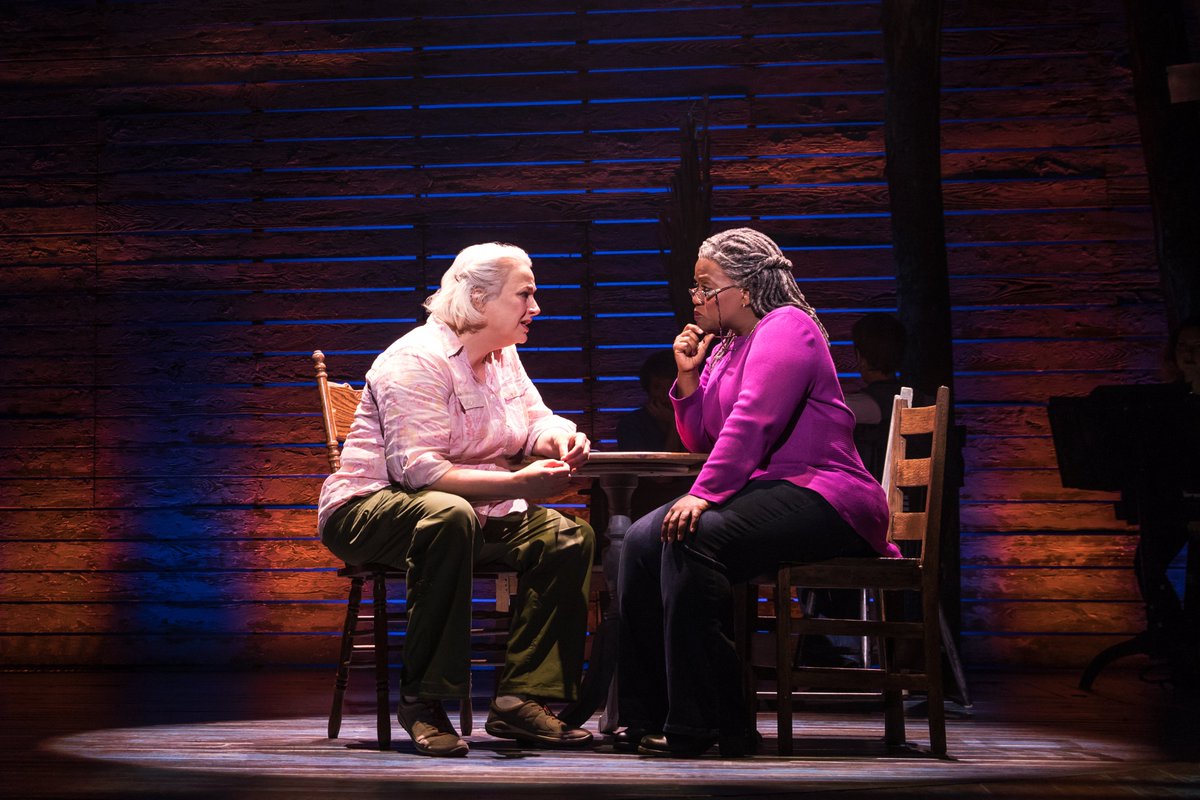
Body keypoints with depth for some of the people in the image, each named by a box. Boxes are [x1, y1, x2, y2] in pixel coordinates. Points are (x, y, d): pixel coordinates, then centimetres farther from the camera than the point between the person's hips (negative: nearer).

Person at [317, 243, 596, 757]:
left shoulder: (502, 356, 10)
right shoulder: (418, 361, -19)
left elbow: (536, 423, 12)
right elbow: (416, 469, -28)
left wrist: (561, 437, -14)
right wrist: (515, 484, -34)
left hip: (476, 513, 9)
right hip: (367, 511, -9)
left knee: (569, 538, -11)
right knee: (450, 516, -41)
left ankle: (520, 700, -13)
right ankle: (422, 701, -33)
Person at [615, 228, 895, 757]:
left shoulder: (786, 326, -7)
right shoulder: (727, 346, 22)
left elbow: (752, 423, -20)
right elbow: (702, 441, 23)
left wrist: (703, 494, -27)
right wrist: (688, 376, 9)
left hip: (821, 500, -10)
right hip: (765, 492, 10)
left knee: (693, 538, -30)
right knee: (644, 539, -6)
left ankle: (699, 724, -27)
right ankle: (645, 714, -7)